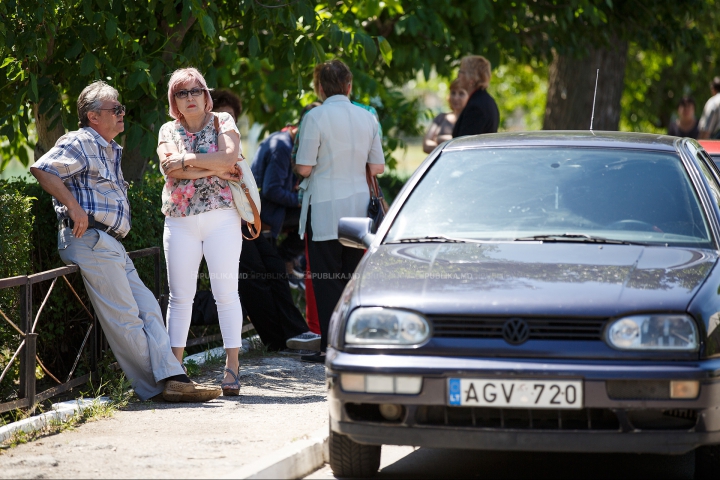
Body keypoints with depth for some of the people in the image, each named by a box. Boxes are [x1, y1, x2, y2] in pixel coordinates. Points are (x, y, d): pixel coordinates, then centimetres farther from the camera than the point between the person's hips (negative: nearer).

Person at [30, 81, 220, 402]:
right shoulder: (81, 143, -6)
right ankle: (156, 386, -7)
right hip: (90, 240, -10)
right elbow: (41, 169, -19)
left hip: (111, 243, 10)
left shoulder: (110, 150, 25)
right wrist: (73, 206, -21)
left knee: (148, 308, 2)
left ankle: (171, 379, -3)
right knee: (123, 317, -8)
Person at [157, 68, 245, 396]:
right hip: (180, 221, 2)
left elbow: (230, 156, -12)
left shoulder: (223, 123, 7)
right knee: (180, 295, 1)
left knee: (226, 292, -5)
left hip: (221, 216, -2)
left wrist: (187, 160, -9)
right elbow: (169, 167, -6)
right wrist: (215, 169, -10)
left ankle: (232, 366, -4)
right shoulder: (168, 131, 12)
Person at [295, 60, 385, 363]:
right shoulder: (367, 118, 5)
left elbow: (304, 168, -12)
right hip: (358, 206, 5)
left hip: (325, 209, -5)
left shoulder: (316, 117, -10)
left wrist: (296, 164, 10)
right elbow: (378, 168, 8)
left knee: (326, 278, -1)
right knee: (353, 275, 11)